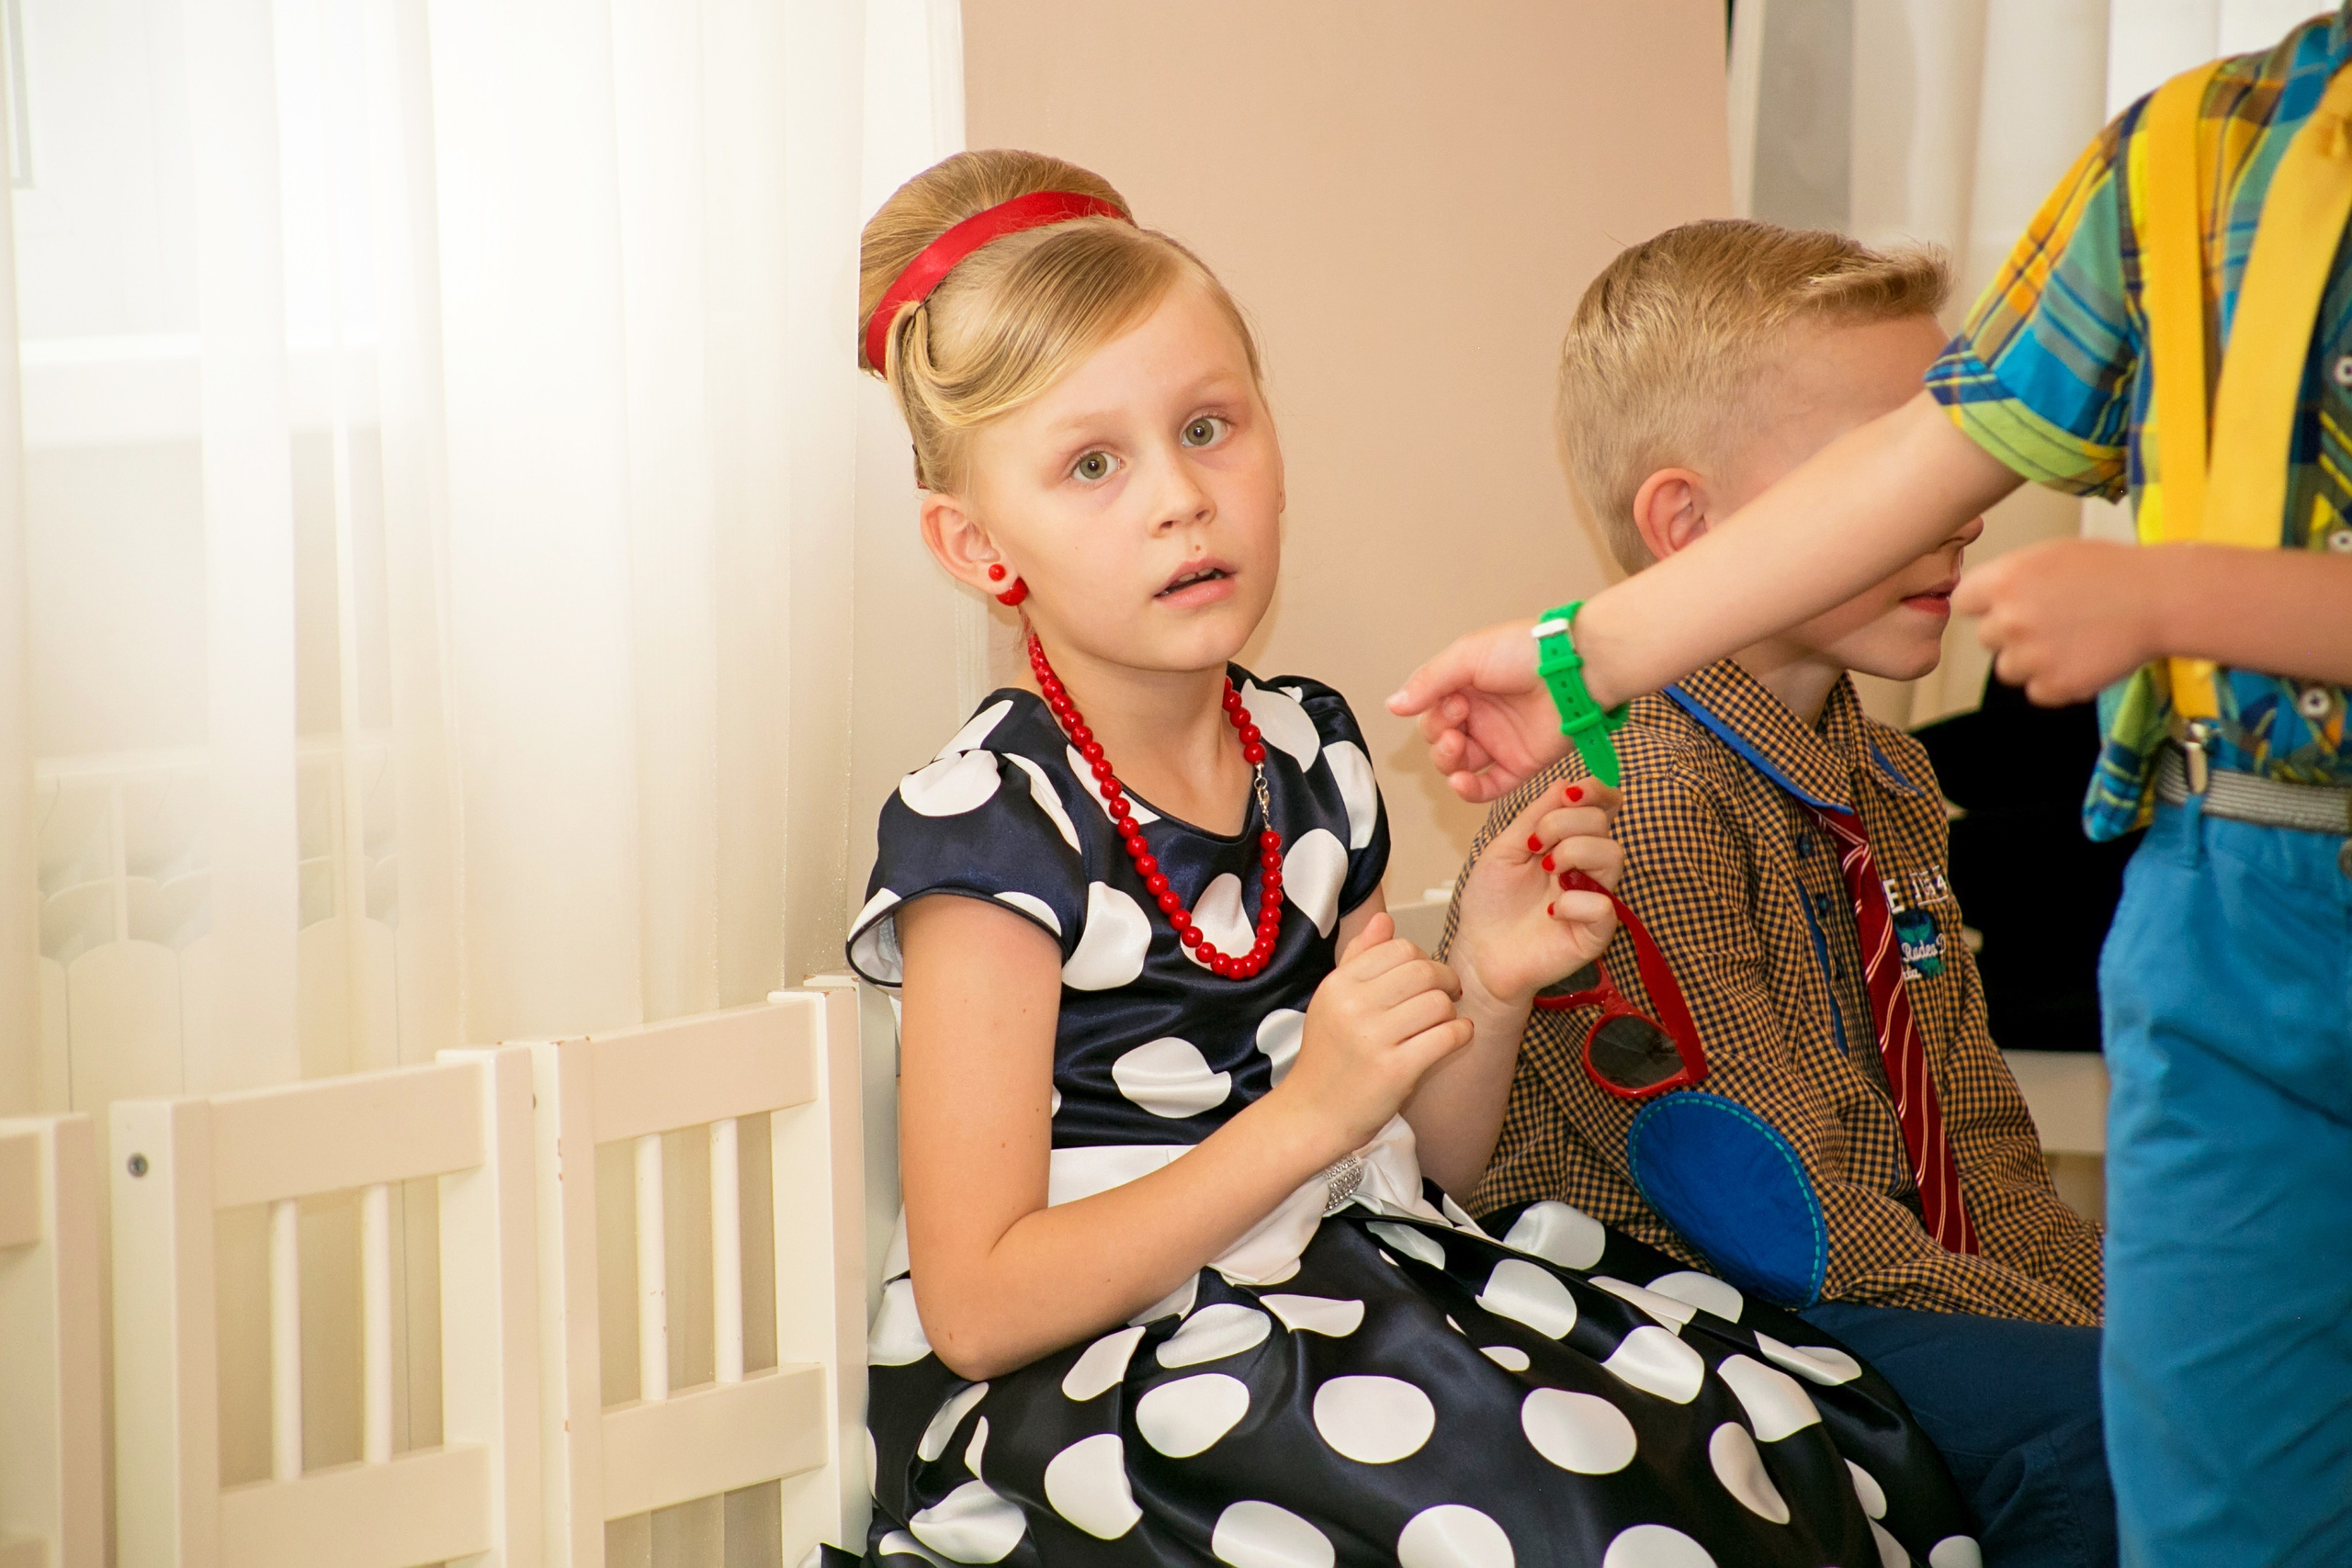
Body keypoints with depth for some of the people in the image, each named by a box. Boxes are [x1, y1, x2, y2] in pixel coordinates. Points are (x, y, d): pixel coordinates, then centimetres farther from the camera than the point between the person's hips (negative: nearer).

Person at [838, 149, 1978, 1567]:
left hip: (1352, 1292, 6)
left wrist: (1491, 987, -4)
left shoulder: (1310, 750, 9)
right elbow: (977, 1308, -15)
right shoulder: (986, 821, -11)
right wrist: (1310, 1115, -19)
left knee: (1836, 1438, -14)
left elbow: (1418, 1173, 15)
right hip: (1077, 1385, -6)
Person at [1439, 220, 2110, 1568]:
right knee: (2079, 1430, -28)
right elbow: (1775, 1210, -21)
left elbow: (1976, 1130, 15)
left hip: (1918, 1278, 9)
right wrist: (2088, 1342, -18)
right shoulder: (1632, 809, -17)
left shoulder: (1888, 783, 14)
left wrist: (2097, 1293, -3)